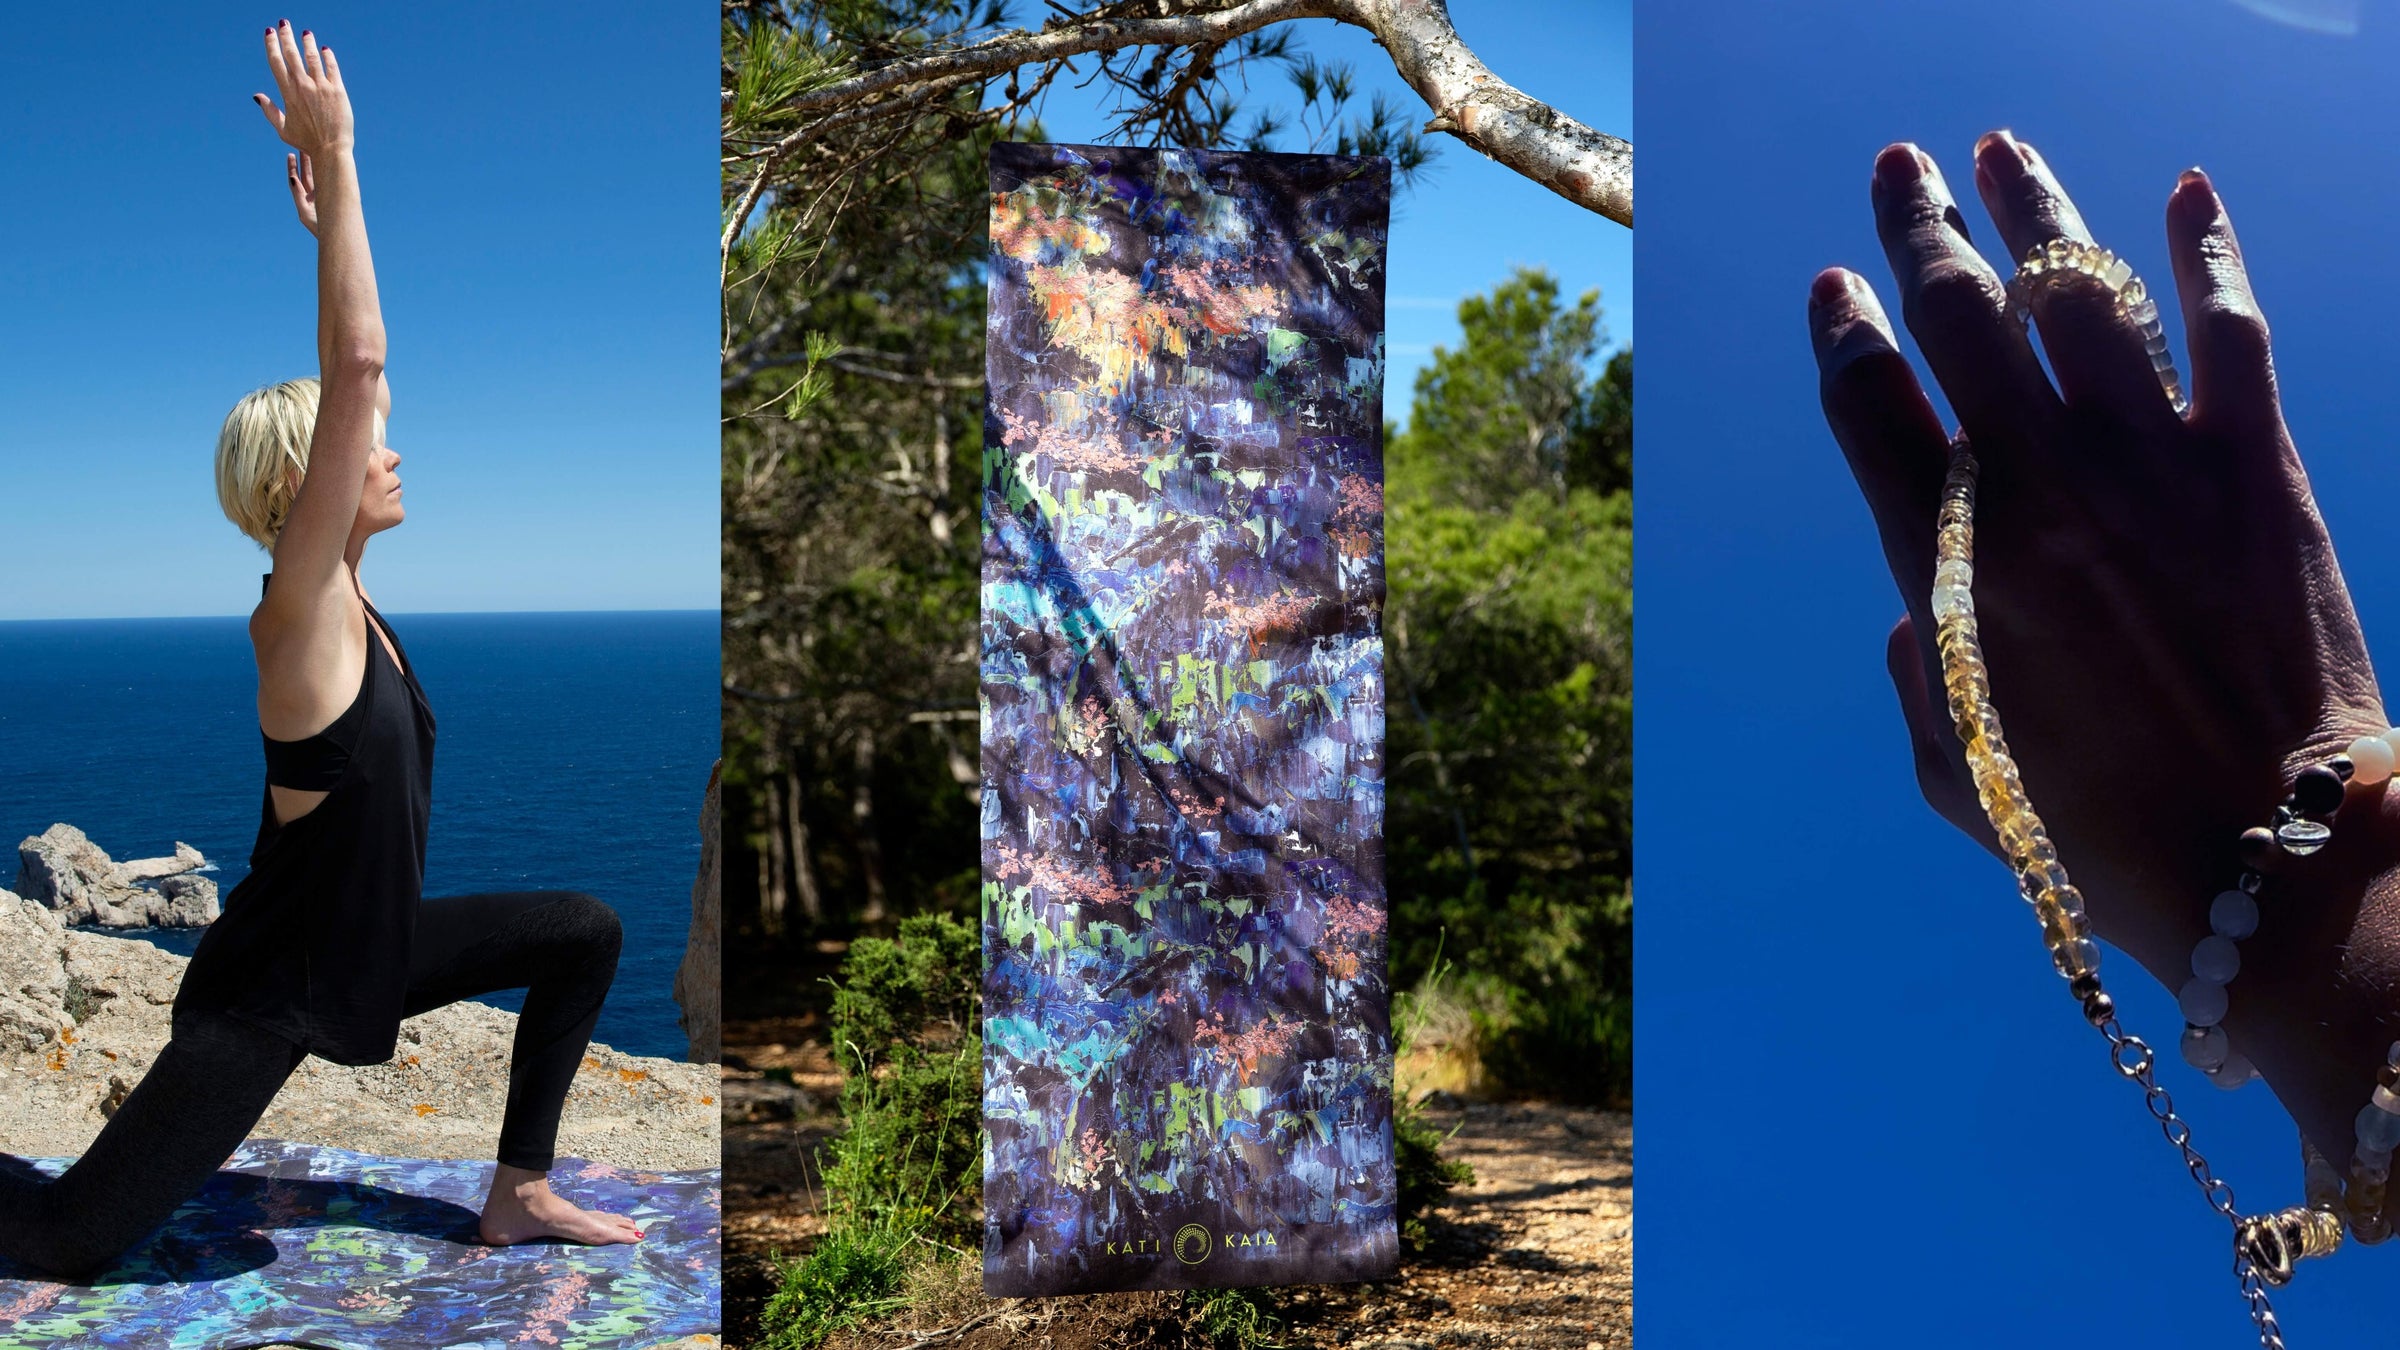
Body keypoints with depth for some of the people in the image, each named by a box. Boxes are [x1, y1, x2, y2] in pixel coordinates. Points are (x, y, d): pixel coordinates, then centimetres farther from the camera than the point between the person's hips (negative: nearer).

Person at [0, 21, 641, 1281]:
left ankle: (519, 1194, 10)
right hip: (267, 996, -8)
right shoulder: (296, 615, -22)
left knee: (583, 931, 3)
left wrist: (331, 228, 4)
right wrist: (335, 158, -27)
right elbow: (361, 369, -30)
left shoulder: (344, 591, -2)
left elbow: (350, 387, 4)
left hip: (369, 946, 8)